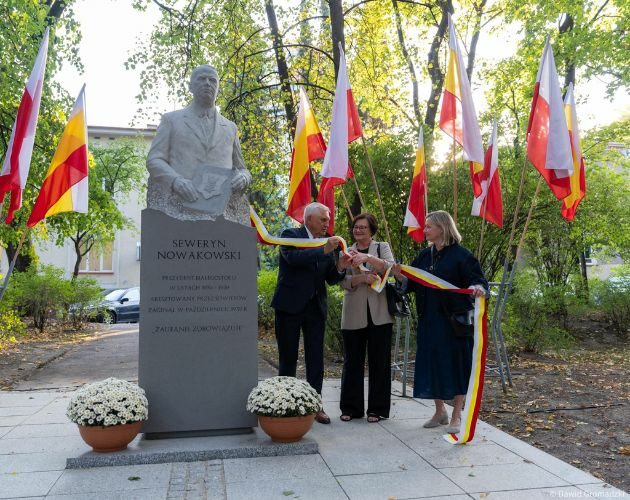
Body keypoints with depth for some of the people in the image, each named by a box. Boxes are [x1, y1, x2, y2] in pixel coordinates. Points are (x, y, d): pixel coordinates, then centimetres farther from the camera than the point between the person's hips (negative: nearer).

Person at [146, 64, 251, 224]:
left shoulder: (230, 127, 23)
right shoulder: (171, 120, 16)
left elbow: (241, 169, 26)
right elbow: (154, 161, 7)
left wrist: (243, 178, 0)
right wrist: (176, 181, -14)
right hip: (179, 209, -2)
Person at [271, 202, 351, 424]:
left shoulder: (327, 243, 9)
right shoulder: (290, 235, -4)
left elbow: (330, 279, 8)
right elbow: (293, 257, -25)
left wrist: (340, 267, -12)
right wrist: (324, 250, -29)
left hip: (316, 306, 4)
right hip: (290, 305, -4)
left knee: (316, 358, 6)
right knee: (288, 358, 6)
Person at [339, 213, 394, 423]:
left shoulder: (382, 247, 9)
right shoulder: (347, 252, 13)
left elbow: (391, 267, -11)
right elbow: (344, 282, 0)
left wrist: (368, 258, -25)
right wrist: (362, 277, -19)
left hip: (379, 313, -1)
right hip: (354, 315, 2)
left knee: (379, 362, 2)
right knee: (352, 361, 4)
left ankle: (377, 409, 12)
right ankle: (350, 408, 15)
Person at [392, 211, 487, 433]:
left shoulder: (460, 254, -9)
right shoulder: (424, 255, 9)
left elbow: (479, 280, -13)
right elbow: (412, 284, 11)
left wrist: (477, 288, -35)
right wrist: (399, 275, -8)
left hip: (454, 320, -6)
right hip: (429, 320, 6)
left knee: (456, 363, 2)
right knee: (432, 363, 10)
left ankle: (457, 415, 16)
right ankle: (440, 411, 26)